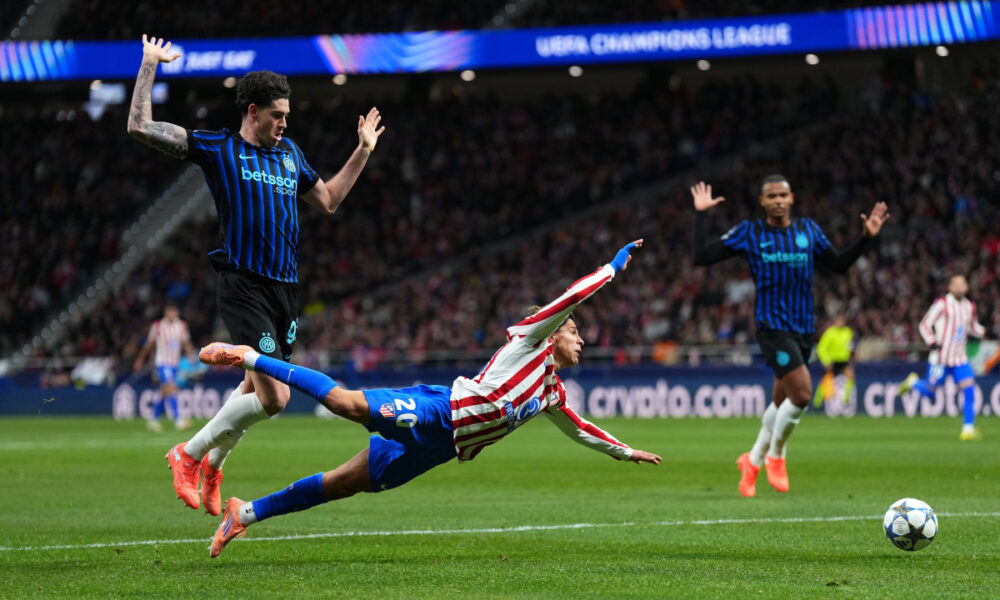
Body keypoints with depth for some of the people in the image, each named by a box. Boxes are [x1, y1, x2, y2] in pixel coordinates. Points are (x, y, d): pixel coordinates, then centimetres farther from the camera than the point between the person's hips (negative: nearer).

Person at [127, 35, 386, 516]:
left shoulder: (289, 153, 19)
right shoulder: (217, 148, 1)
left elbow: (328, 201, 31)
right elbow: (139, 127, -3)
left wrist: (362, 152, 28)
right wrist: (149, 66, 0)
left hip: (285, 289, 7)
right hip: (243, 287, -7)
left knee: (257, 387, 13)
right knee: (273, 396, -16)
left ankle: (211, 466, 35)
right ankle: (188, 454, 1)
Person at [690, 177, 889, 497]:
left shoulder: (808, 230, 9)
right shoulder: (749, 233, 0)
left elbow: (838, 264, 17)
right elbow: (702, 257, -2)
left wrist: (866, 238, 5)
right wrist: (700, 216, -7)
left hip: (803, 328, 5)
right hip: (772, 326, -5)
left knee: (782, 402, 12)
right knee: (802, 392, -19)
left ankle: (753, 462, 33)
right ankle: (775, 456, 3)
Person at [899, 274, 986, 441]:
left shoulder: (969, 306, 11)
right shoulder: (942, 304, -7)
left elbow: (973, 327, 26)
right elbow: (925, 325, -4)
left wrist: (984, 332, 4)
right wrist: (933, 344, -16)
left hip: (960, 358, 5)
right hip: (940, 357, -5)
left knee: (969, 388, -11)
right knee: (929, 391, -1)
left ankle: (968, 429, -10)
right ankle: (913, 382, 35)